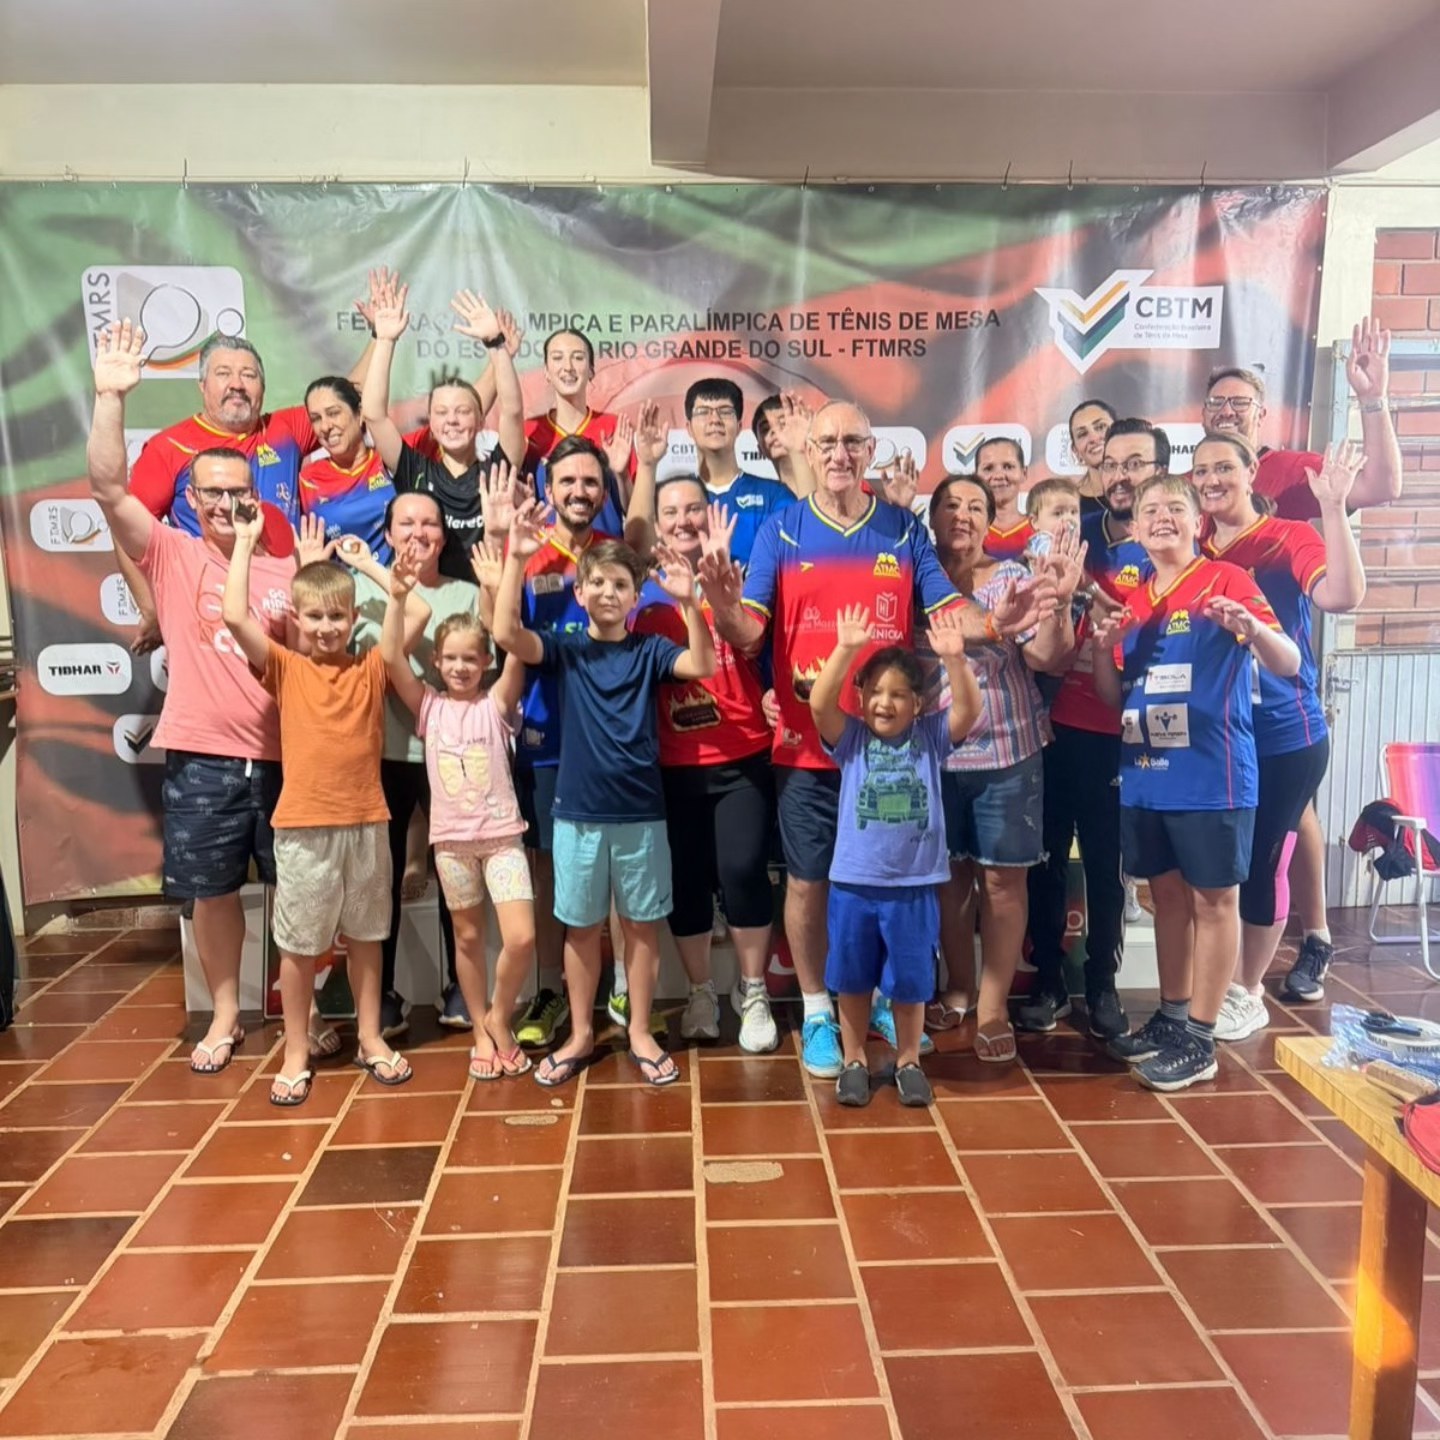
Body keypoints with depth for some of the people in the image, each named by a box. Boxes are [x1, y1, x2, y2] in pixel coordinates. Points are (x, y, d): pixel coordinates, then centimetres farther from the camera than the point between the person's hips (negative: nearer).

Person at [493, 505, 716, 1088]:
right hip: (578, 811, 0)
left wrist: (687, 600, -26)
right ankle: (580, 1034, 26)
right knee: (580, 926, 11)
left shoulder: (650, 650, 2)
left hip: (641, 811, 0)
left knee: (641, 923, 9)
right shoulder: (564, 650, 1)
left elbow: (702, 666, -15)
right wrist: (516, 559, -23)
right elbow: (506, 634, -15)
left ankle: (640, 1032, 24)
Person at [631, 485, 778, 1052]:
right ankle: (701, 992, 27)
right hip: (674, 764, 2)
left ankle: (752, 992, 14)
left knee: (742, 872, -7)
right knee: (685, 880, 7)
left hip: (742, 757, -2)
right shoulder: (645, 593, 5)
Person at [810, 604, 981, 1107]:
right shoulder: (850, 739, -1)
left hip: (913, 885, 0)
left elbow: (969, 709, -14)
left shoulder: (931, 737, 1)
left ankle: (908, 1062, 29)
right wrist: (846, 649, -29)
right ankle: (854, 1062, 28)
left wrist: (954, 659, -30)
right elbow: (819, 704, -17)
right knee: (852, 981, 12)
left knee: (910, 982, 11)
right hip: (853, 882, 0)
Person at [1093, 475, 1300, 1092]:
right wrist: (1101, 650, -4)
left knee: (1214, 900, 3)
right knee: (1168, 895, 15)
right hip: (1144, 776, 6)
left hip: (1211, 776, -6)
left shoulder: (1227, 580, -6)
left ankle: (1200, 1039, 11)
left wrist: (1252, 629, -34)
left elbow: (1289, 664, -13)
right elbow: (1113, 699, 15)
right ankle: (1171, 1017, 29)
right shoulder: (1131, 602, 11)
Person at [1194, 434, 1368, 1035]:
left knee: (1261, 864, 7)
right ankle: (1226, 983, 32)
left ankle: (1249, 993, 26)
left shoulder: (1289, 538, -9)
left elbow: (1341, 597, -26)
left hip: (1282, 737, -4)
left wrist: (1333, 507, -31)